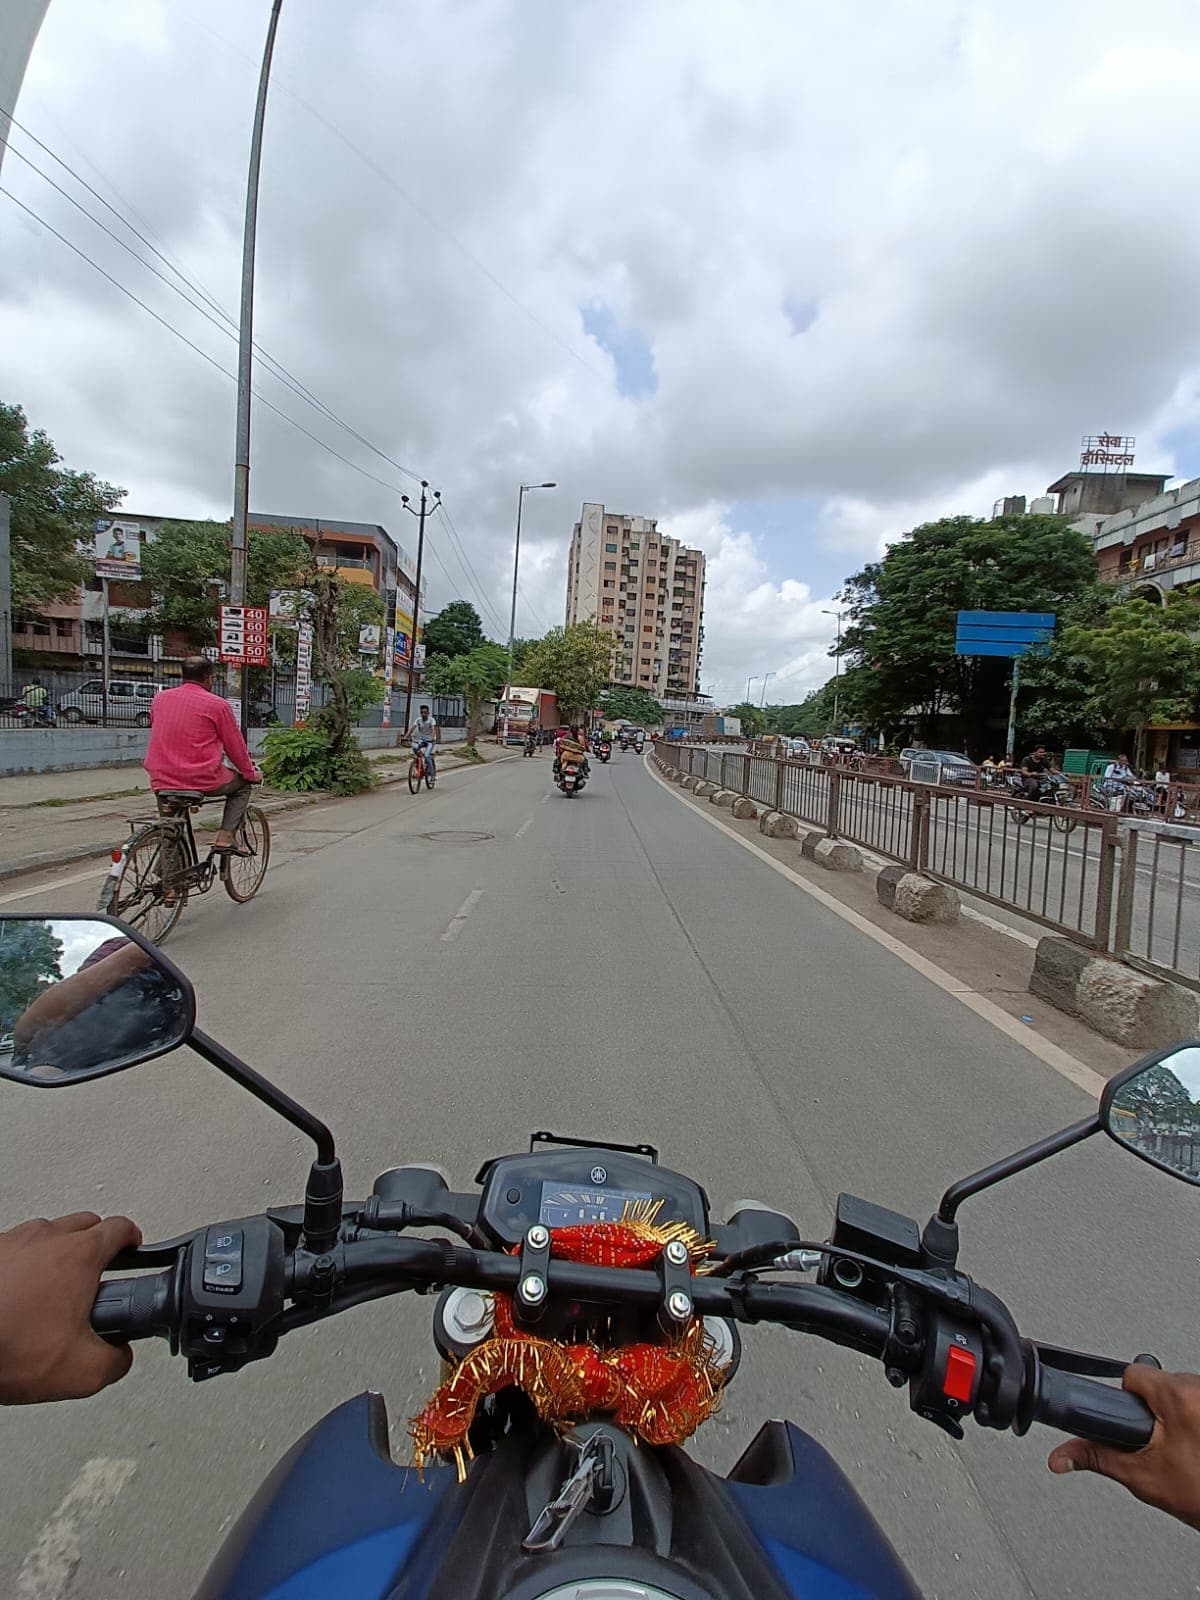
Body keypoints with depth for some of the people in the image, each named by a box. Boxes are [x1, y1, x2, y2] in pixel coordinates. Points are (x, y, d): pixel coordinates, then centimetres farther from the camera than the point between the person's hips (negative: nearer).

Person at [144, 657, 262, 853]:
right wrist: (251, 773, 15)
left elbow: (159, 737, 21)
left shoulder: (159, 698, 10)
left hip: (161, 781, 5)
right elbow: (235, 746, 0)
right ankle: (225, 837, 6)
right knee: (242, 785, 21)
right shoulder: (217, 704, -7)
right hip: (202, 779, -5)